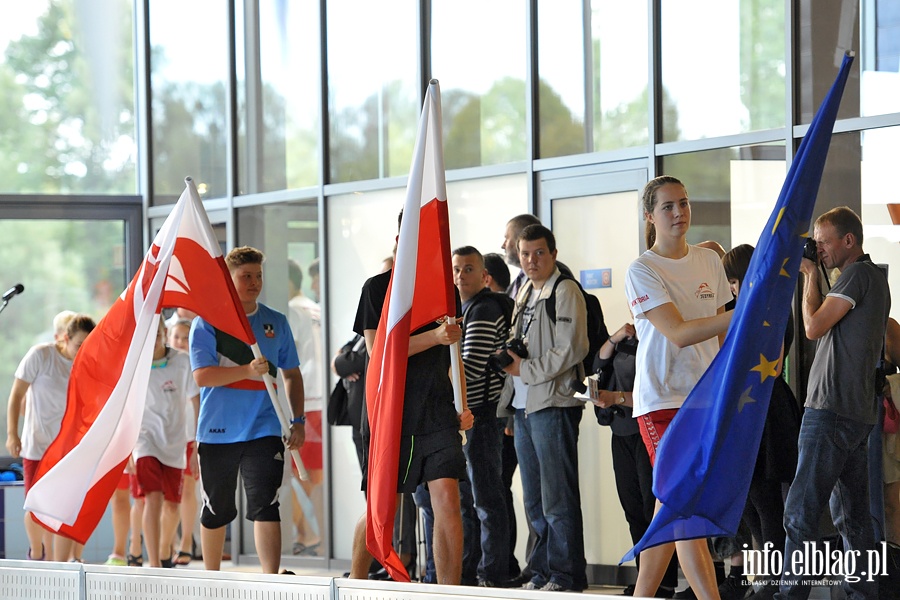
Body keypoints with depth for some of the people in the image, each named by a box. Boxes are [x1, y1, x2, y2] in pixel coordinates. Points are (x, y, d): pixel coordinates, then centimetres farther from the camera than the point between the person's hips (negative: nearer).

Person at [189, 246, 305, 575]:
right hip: (217, 432, -1)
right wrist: (248, 371, -24)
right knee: (215, 510, 11)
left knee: (265, 507, -12)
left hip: (264, 430, 1)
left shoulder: (275, 322, 9)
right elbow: (202, 375, -12)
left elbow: (292, 374, 17)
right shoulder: (206, 323, -1)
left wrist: (298, 420, 8)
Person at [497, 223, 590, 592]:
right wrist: (508, 355, 7)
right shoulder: (525, 293, 18)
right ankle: (542, 572, 17)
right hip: (523, 407, 9)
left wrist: (525, 369, -12)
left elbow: (570, 350, -15)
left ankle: (566, 576, -5)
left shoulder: (565, 291, -7)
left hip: (553, 403, -9)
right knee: (534, 501, 12)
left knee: (558, 498, -8)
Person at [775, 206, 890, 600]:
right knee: (852, 515, 10)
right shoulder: (875, 279, 20)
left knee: (801, 512, -12)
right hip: (858, 413, 10)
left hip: (832, 410, -10)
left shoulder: (857, 274, -10)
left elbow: (814, 327, -13)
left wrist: (811, 276, -4)